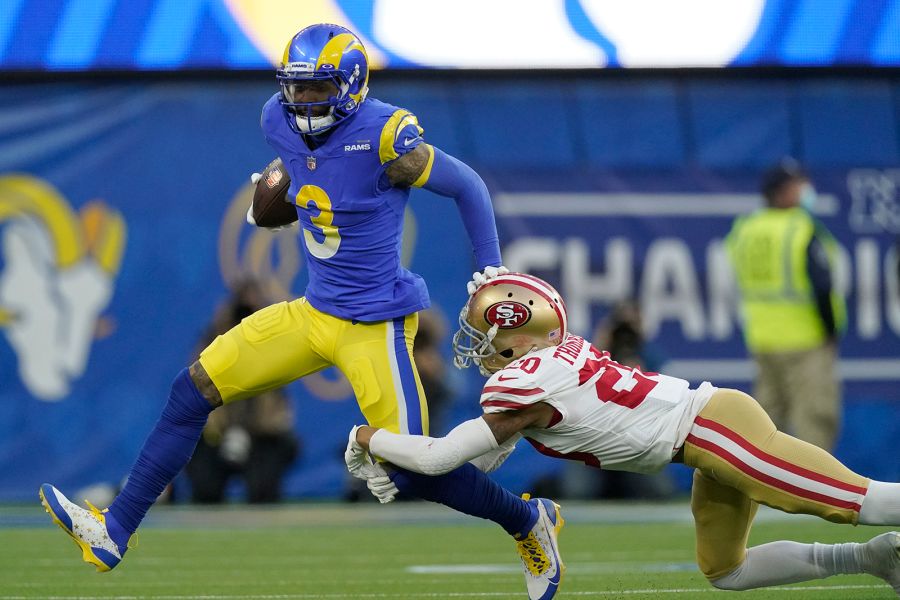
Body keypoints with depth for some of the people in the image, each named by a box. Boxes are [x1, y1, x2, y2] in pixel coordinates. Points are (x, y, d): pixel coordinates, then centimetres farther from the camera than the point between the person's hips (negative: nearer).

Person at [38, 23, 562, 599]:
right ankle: (113, 533, 7)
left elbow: (469, 186, -9)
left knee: (414, 471, -10)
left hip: (374, 328, -7)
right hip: (312, 313, 7)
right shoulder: (281, 121, -2)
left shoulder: (383, 136, -21)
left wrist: (491, 273, -7)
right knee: (193, 392, 1)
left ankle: (528, 521, 17)